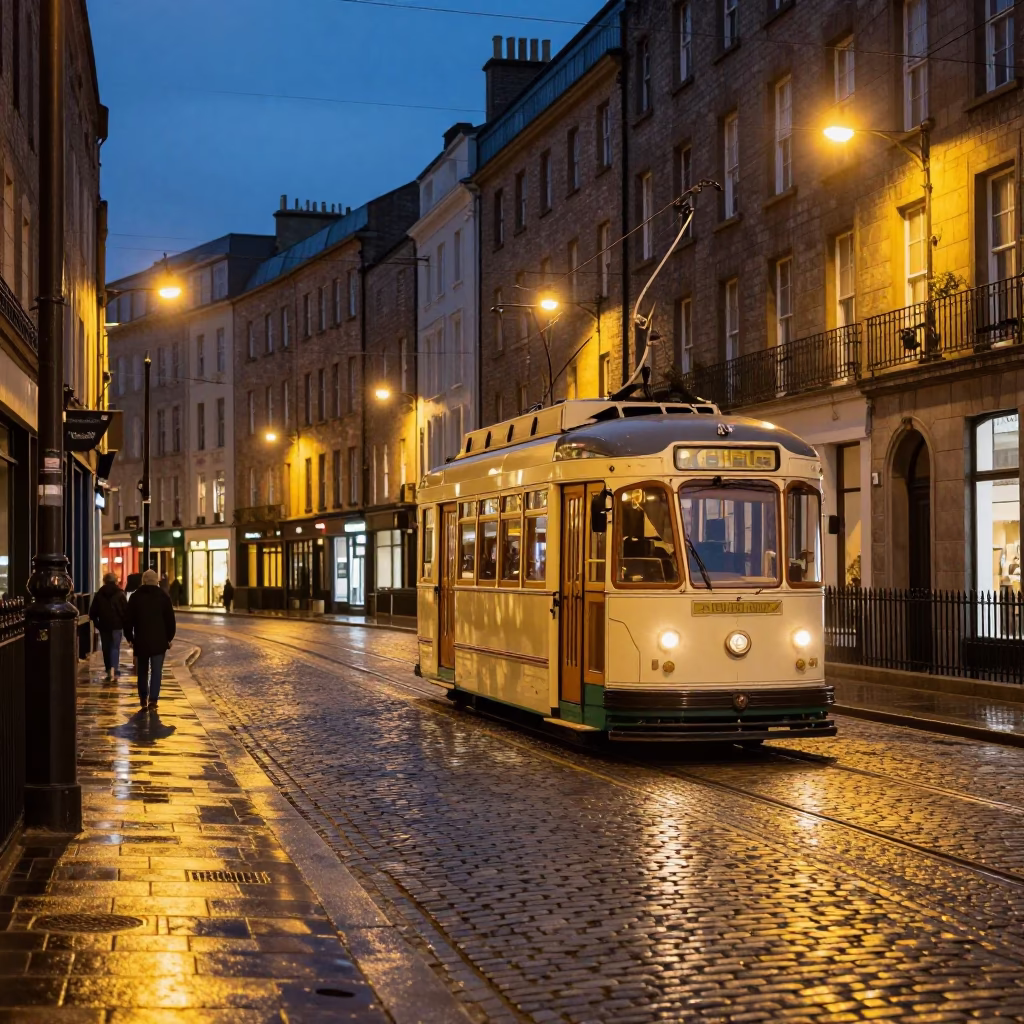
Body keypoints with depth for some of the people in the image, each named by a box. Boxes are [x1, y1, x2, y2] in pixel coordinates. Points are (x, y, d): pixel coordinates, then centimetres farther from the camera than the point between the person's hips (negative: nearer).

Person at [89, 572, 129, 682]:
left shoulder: (99, 594, 4)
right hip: (117, 625, -2)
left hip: (103, 625, 2)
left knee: (106, 648, 11)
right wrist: (126, 624, 5)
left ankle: (109, 672, 14)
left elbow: (93, 611, 4)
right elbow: (126, 611, -5)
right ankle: (113, 669, -21)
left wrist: (96, 622, 14)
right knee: (115, 647, -1)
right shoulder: (120, 594, -2)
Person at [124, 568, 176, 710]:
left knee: (143, 670, 16)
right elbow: (170, 619, 0)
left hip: (141, 640, 1)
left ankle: (143, 698, 21)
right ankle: (153, 700, -10)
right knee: (156, 671, -2)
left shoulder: (135, 597, 1)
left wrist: (129, 637, 11)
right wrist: (169, 637, 9)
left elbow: (128, 619, 2)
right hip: (159, 640, -1)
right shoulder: (163, 597, -1)